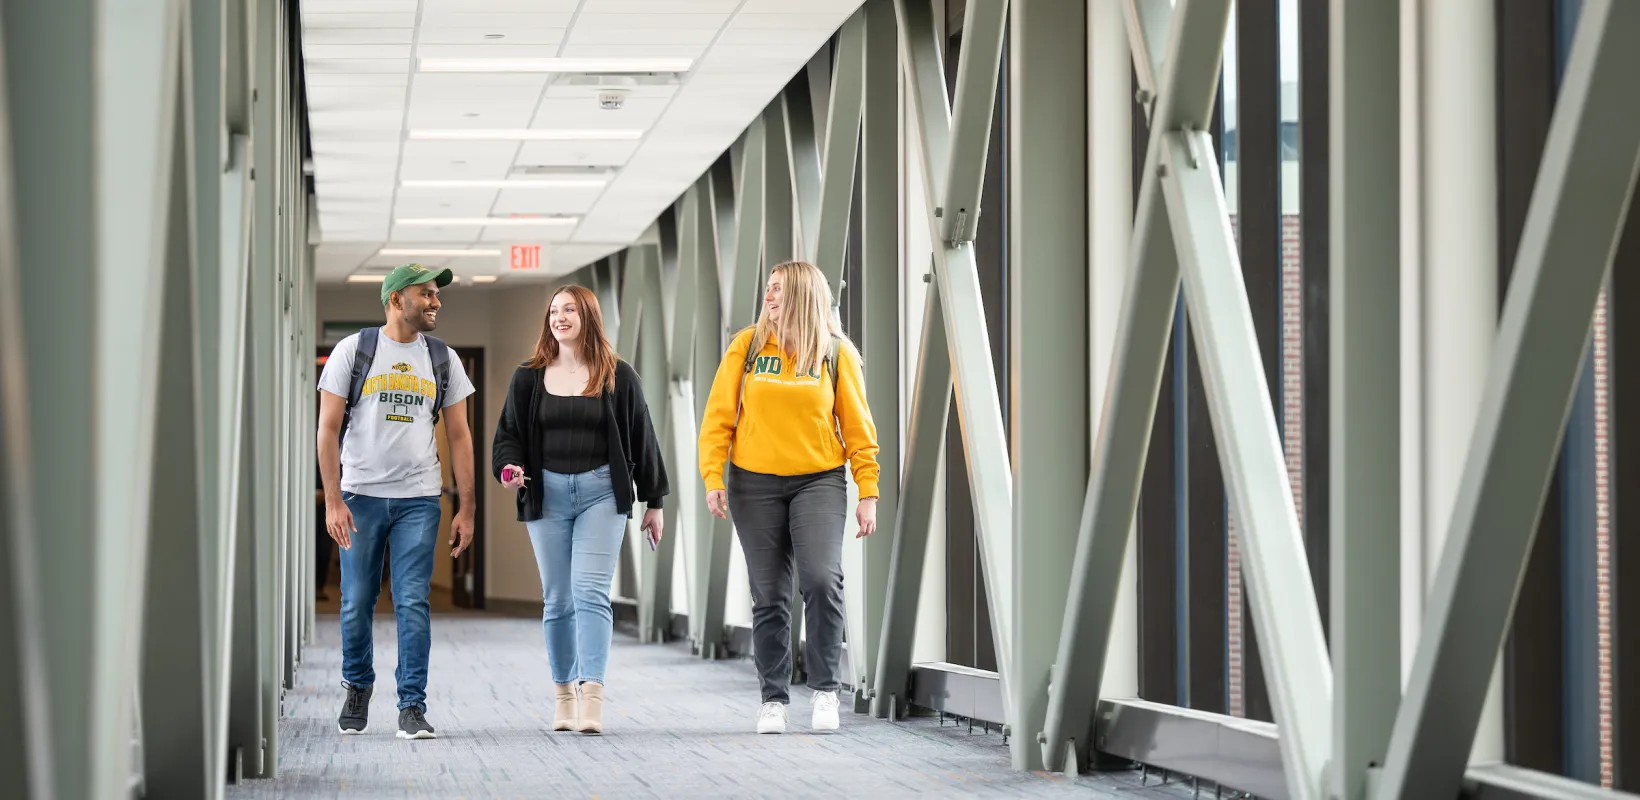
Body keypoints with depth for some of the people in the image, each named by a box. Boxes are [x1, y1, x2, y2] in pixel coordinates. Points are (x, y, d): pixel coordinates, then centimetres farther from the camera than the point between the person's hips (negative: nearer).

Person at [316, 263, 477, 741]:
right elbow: (328, 429, -2)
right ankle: (358, 686, 28)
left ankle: (413, 707, -3)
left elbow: (459, 436, 10)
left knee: (413, 603, -6)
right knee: (357, 603, 5)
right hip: (361, 497, -1)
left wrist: (466, 509, 3)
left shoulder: (443, 360, 8)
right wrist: (333, 501, -11)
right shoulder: (353, 351, 1)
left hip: (418, 500, 1)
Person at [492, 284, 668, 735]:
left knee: (591, 591, -14)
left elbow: (641, 439, 8)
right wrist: (510, 466, -12)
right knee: (557, 598, 7)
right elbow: (509, 433, 11)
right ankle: (564, 696, 15)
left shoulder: (617, 377, 5)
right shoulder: (529, 378, 10)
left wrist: (653, 501, 9)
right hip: (547, 493, 3)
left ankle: (593, 698, -21)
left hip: (601, 492, -3)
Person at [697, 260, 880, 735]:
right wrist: (712, 478, -6)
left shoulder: (836, 352, 2)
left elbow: (858, 427, 3)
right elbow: (719, 416, 3)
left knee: (821, 579, -19)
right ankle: (773, 700, 14)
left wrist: (868, 493, -1)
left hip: (819, 482, -1)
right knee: (769, 594, 4)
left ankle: (825, 689, -5)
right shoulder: (746, 347, 3)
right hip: (755, 484, 1)